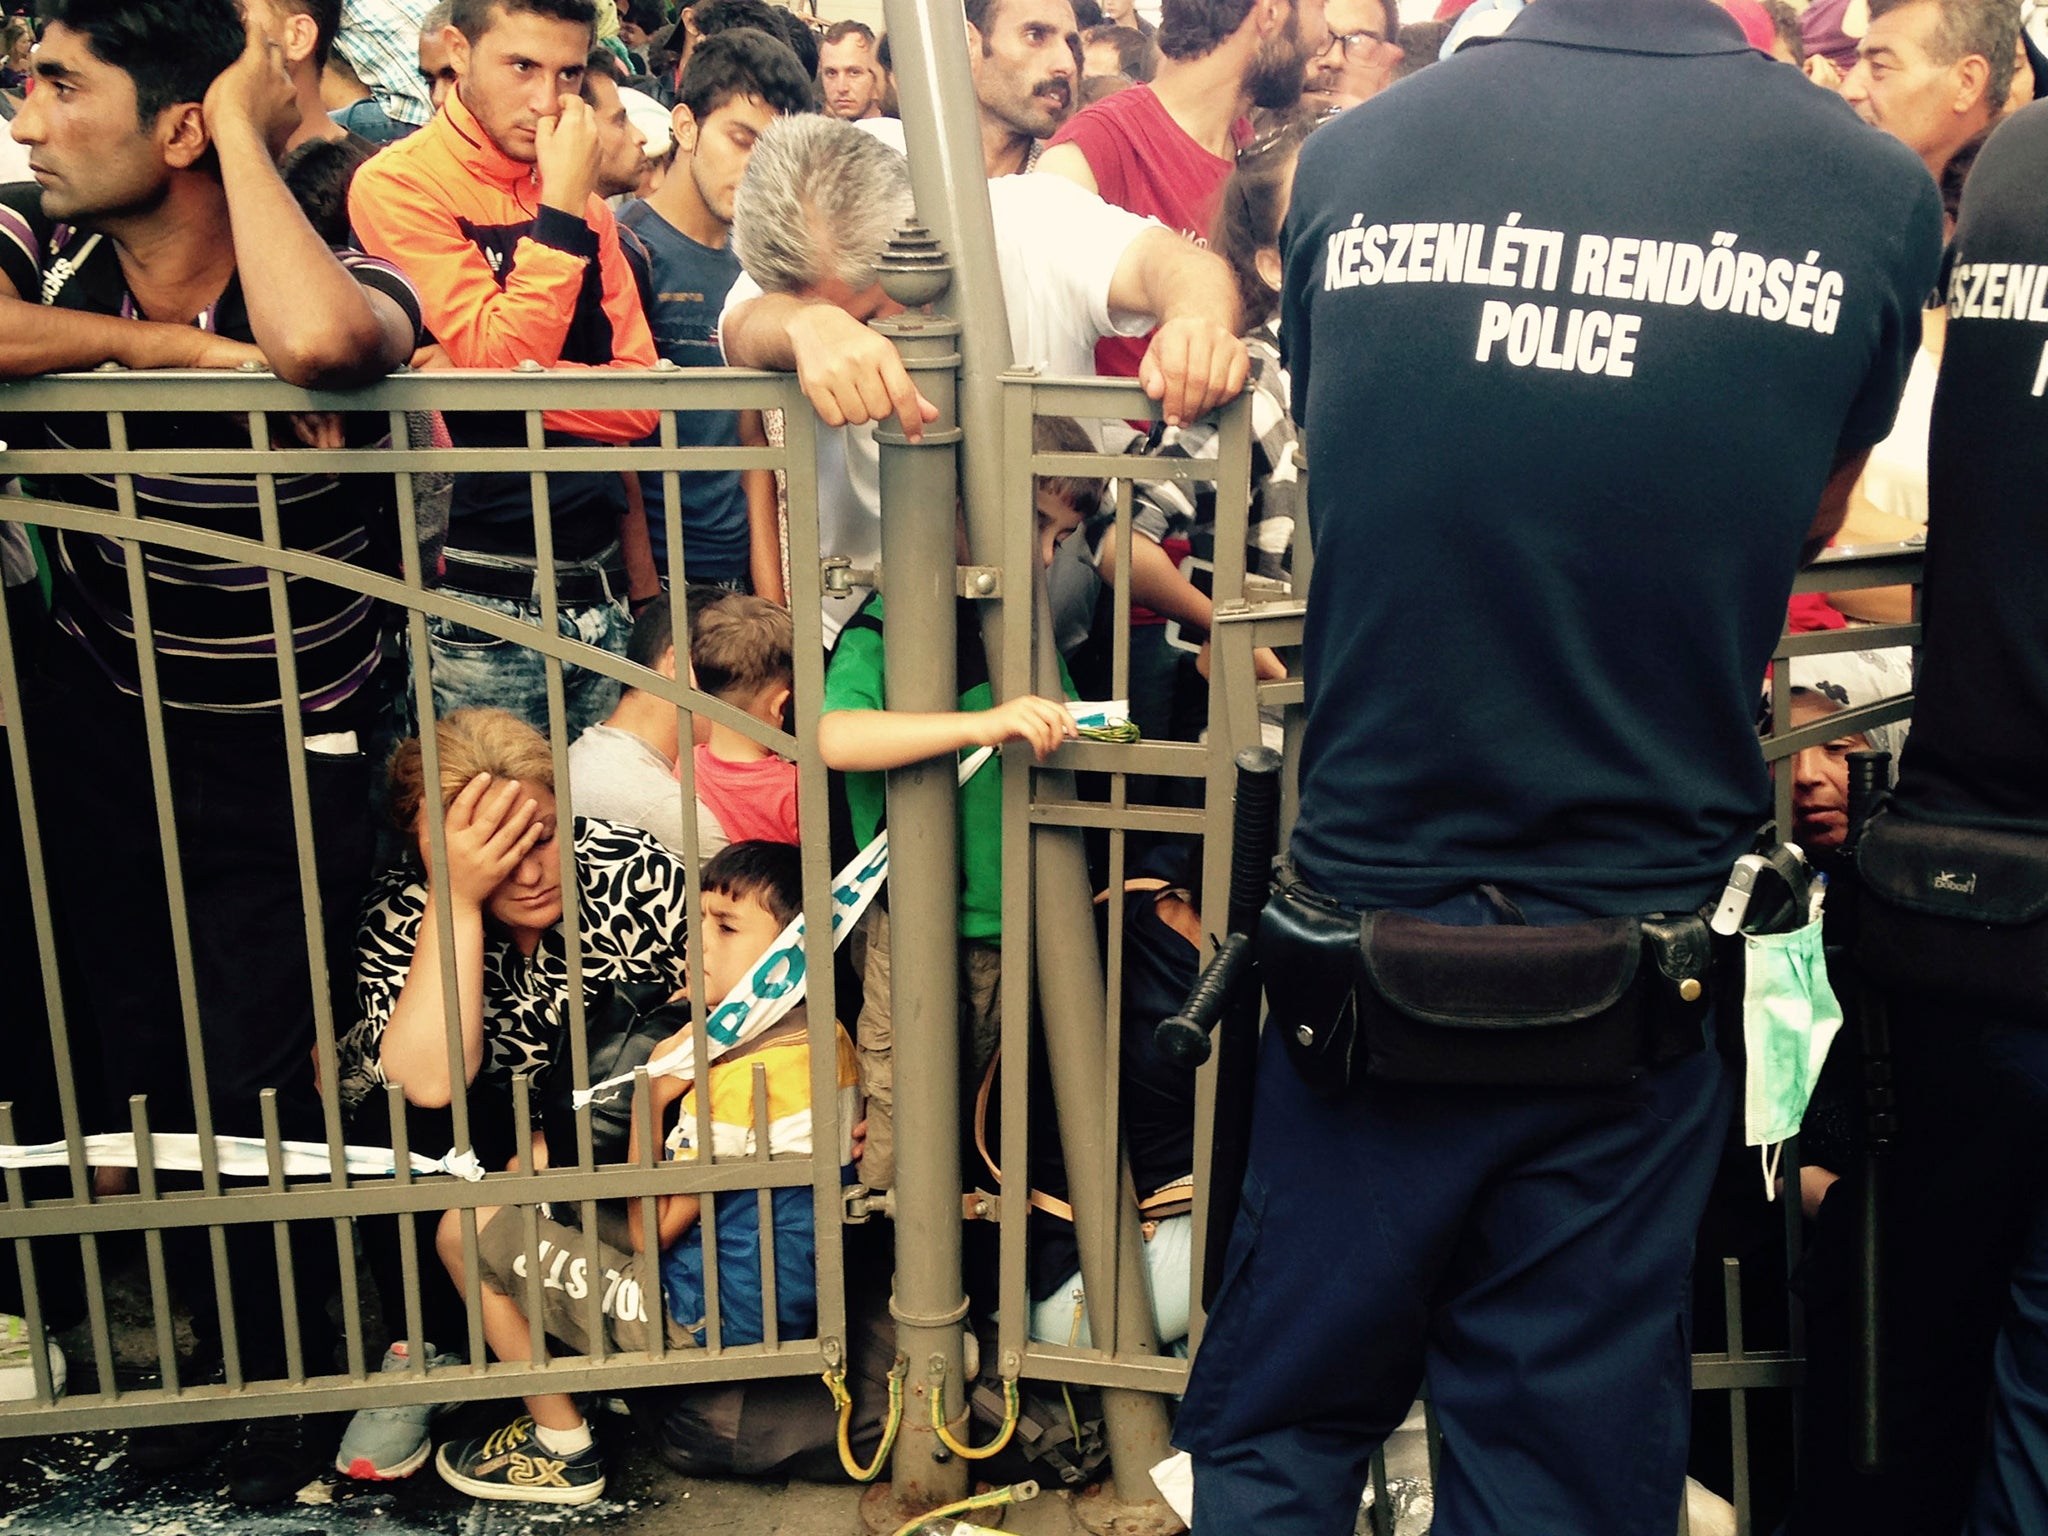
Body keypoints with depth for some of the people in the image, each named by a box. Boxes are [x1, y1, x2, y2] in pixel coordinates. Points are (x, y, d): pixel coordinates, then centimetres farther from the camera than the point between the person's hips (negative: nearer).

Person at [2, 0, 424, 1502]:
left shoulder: (344, 281, -20)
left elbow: (319, 340, -46)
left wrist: (246, 126, -30)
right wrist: (187, 348, -29)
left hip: (283, 759, -4)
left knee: (256, 1085, 3)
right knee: (134, 1069, 16)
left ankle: (290, 1389, 33)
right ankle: (213, 1355, 42)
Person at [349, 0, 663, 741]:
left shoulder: (580, 196, 10)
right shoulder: (397, 184, -6)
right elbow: (494, 362, -17)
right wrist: (563, 209, -15)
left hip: (599, 587, 5)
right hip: (484, 603, -5)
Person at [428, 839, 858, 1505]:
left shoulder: (740, 1076, -28)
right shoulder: (832, 1041, -1)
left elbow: (650, 1230, -17)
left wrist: (651, 1097, -15)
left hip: (704, 1324, -9)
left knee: (465, 1228, -4)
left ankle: (563, 1449, 8)